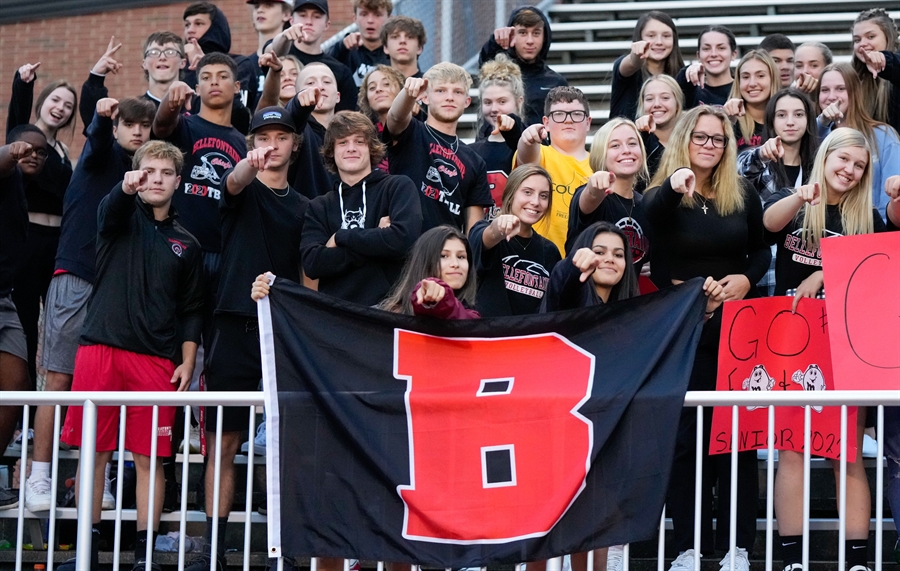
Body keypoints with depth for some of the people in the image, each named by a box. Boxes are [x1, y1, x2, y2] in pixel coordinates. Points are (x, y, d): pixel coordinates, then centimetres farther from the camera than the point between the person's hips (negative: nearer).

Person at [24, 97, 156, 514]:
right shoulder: (103, 155, 3)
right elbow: (97, 136, -21)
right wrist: (101, 115, -42)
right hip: (76, 278, -4)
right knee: (60, 378, -6)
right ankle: (38, 477, -5)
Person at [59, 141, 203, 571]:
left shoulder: (186, 244, 14)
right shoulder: (122, 218, 8)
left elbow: (192, 310, 14)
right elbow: (110, 210, -17)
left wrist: (187, 362, 2)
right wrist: (126, 188, -40)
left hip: (156, 359, 1)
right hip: (100, 347, -1)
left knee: (149, 457, -1)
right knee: (94, 451, 1)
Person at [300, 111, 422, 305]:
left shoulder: (399, 187, 7)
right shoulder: (319, 207, 15)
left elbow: (402, 239, -10)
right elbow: (311, 263, -1)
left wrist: (341, 237, -1)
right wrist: (377, 237, -7)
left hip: (388, 305, -2)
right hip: (333, 309, 2)